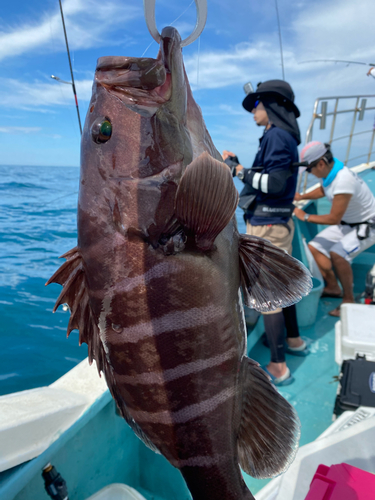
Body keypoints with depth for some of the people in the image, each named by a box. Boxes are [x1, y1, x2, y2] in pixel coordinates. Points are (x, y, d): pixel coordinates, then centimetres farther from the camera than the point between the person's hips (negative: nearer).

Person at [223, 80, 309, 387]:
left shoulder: (276, 135, -13)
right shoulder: (282, 136, 17)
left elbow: (275, 183, -23)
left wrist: (238, 170, -14)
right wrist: (237, 166, 16)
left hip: (267, 226, -10)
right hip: (278, 223, 10)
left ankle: (278, 368, 6)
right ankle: (294, 340, 38)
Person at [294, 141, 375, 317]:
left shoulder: (343, 180, -34)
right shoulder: (329, 171, -6)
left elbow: (334, 219, -29)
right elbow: (323, 190, 20)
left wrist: (305, 216, -18)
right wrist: (301, 197, 6)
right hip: (347, 222, 9)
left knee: (337, 254, -30)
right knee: (314, 247, 3)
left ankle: (349, 300, -8)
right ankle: (333, 288, 19)